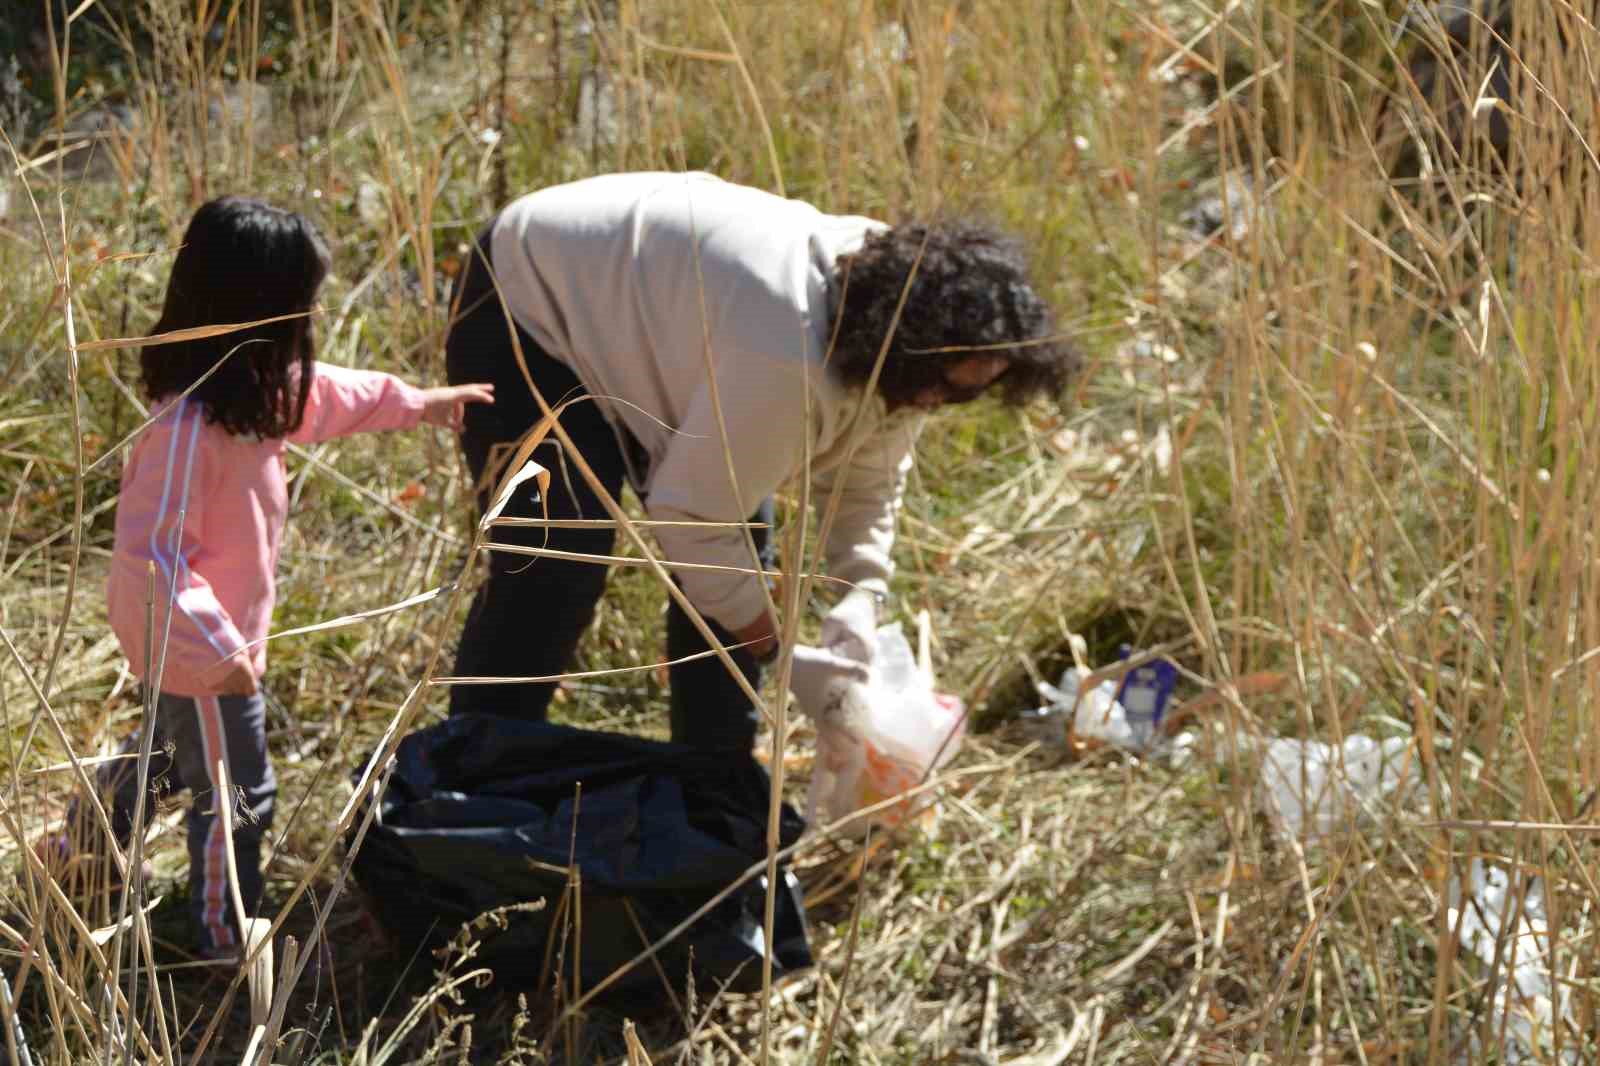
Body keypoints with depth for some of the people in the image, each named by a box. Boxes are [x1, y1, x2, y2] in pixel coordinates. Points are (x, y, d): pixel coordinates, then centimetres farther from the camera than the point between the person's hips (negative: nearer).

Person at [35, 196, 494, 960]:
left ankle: (81, 851, 50)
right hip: (199, 648, -10)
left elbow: (330, 394, 16)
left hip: (211, 636, 10)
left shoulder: (254, 389, -5)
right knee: (236, 795, 8)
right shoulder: (188, 431, -35)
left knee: (171, 748, 32)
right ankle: (228, 941, 25)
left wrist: (424, 403, 26)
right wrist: (216, 649, -31)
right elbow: (152, 552, -34)